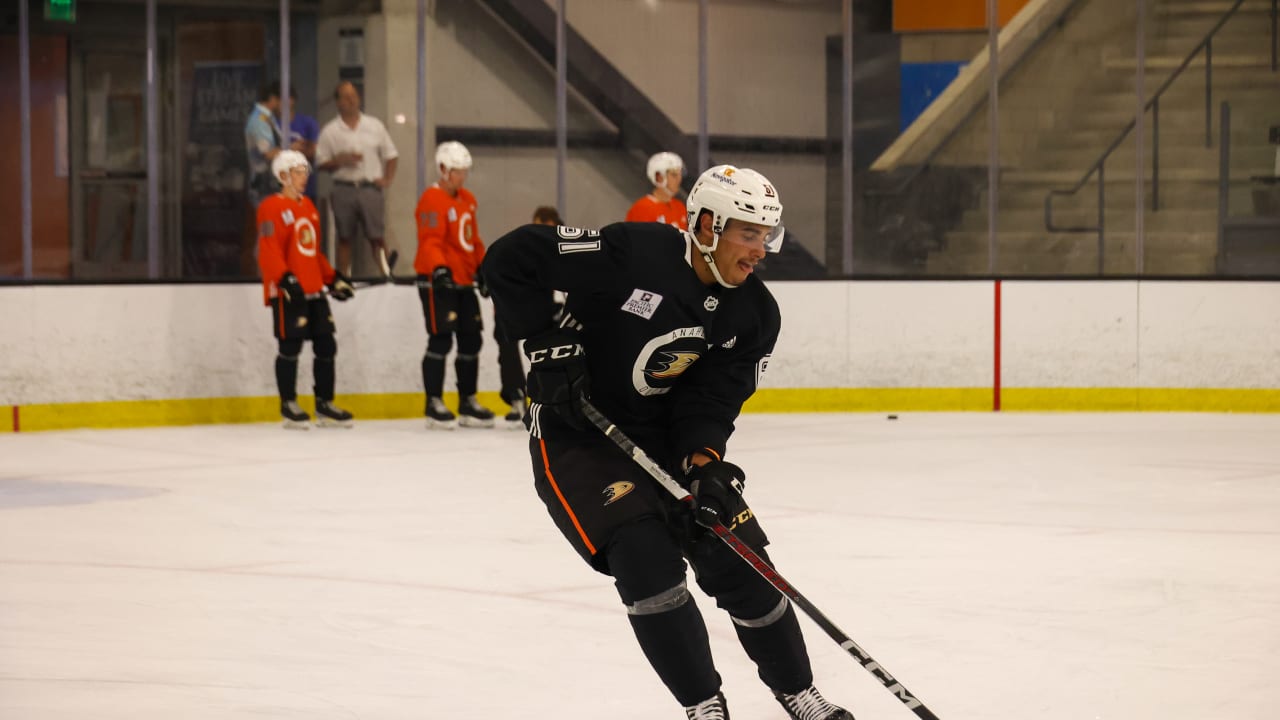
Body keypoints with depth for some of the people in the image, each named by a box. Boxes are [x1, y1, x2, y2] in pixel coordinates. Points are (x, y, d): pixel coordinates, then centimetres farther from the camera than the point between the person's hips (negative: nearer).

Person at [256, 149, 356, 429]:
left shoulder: (308, 207, 18)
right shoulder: (272, 207, -8)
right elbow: (268, 251, -17)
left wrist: (333, 278, 20)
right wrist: (285, 278, -27)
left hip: (313, 290, 8)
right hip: (287, 291, -8)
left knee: (326, 345, 7)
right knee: (291, 346, -5)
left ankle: (325, 405, 15)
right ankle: (288, 406, 5)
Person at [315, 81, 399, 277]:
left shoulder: (375, 126, 8)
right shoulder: (330, 131, 5)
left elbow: (390, 155, 14)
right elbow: (321, 163, 5)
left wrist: (387, 179, 1)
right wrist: (341, 160, -12)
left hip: (369, 187, 0)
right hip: (344, 189, 0)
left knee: (377, 236, -6)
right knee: (345, 238, 5)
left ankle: (387, 274, -3)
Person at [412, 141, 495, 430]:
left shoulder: (467, 199, 15)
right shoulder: (433, 200, -14)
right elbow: (430, 241, -24)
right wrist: (439, 269, -36)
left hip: (463, 281, 9)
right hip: (438, 281, -9)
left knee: (471, 339, 10)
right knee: (441, 340, -10)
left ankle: (468, 403, 19)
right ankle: (434, 405, -4)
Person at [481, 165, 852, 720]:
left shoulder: (754, 315, -6)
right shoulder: (628, 253, -24)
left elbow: (712, 396, -9)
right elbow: (510, 258, -21)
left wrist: (704, 464, -27)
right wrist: (550, 347, -22)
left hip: (667, 439, 6)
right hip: (576, 434, -5)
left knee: (739, 564, 1)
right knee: (646, 557, -21)